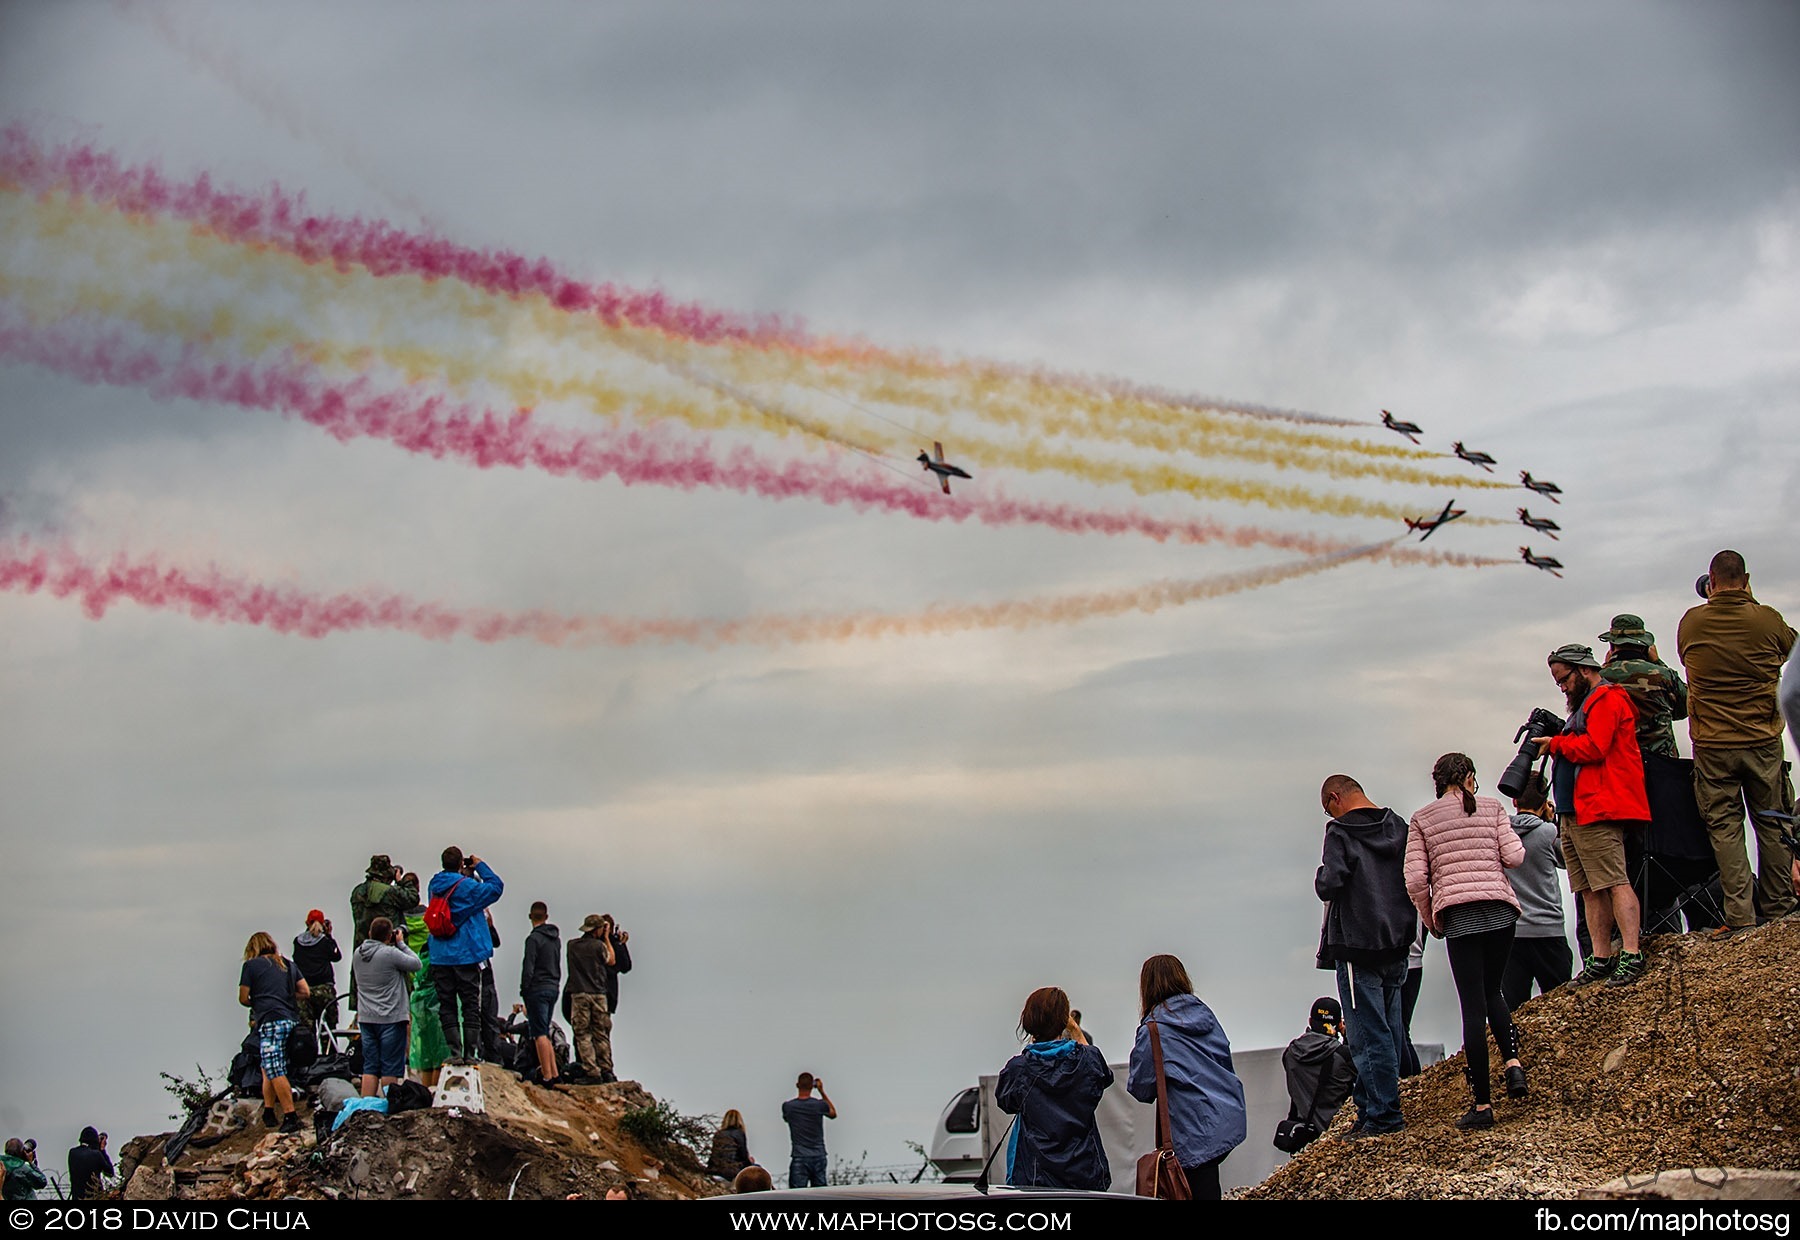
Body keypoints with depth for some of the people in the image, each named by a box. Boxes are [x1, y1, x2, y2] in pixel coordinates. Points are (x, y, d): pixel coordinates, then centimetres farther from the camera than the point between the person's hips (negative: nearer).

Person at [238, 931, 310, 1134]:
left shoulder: (251, 965, 4)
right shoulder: (287, 965, 19)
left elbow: (243, 998, 4)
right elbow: (304, 992, 16)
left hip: (270, 1022, -6)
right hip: (292, 1019, 6)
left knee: (275, 1071, -10)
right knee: (268, 1068, 15)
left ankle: (290, 1116, -17)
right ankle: (268, 1112, 14)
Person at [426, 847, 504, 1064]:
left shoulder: (435, 886, 5)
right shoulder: (467, 886, -11)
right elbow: (496, 887, -2)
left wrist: (468, 875, 14)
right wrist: (480, 866, 5)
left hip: (440, 958, 4)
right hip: (466, 956, -4)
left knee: (446, 1007, 6)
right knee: (470, 1006, 3)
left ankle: (455, 1051, -1)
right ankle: (470, 1052, 0)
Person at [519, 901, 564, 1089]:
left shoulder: (534, 938, -12)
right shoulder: (556, 938, 12)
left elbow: (528, 968, -14)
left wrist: (524, 990, -6)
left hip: (538, 989, -8)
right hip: (554, 988, 8)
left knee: (539, 1034, -6)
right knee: (545, 1033, 15)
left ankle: (547, 1077, -9)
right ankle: (554, 1075, 13)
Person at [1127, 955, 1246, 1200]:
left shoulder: (1153, 1029, -11)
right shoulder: (1203, 1012, 8)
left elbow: (1140, 1088, -6)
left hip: (1199, 1130, -7)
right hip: (1230, 1117, 7)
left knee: (1202, 1191, -2)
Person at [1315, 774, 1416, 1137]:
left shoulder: (1340, 832, -11)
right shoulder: (1399, 826, 8)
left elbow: (1329, 886, -19)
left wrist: (1321, 876, 1)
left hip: (1357, 947, -7)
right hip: (1398, 945, 7)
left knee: (1368, 1034, -3)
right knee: (1391, 1031, 12)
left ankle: (1381, 1114, -3)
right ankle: (1377, 1104, 18)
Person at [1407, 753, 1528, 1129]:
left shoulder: (1422, 820, 7)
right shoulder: (1492, 808, 9)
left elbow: (1416, 879, 0)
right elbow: (1514, 857, 0)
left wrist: (1429, 919, 13)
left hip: (1458, 914, -1)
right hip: (1500, 908, 1)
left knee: (1473, 1006, 0)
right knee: (1492, 993, 20)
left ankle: (1482, 1105, -1)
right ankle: (1513, 1061, -5)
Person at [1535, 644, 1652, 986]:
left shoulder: (1607, 698, -5)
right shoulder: (1586, 704, 27)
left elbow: (1594, 748, -16)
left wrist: (1555, 744, -3)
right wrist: (1556, 744, 10)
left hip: (1599, 811, -10)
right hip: (1576, 813, 10)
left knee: (1615, 881, -14)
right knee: (1590, 890, 5)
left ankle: (1631, 955, -18)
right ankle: (1601, 959, 5)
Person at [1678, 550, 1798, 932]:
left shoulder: (1692, 622, -4)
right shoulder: (1767, 619, -6)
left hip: (1711, 746, 0)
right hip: (1763, 742, 1)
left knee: (1724, 826, 3)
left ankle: (1739, 914, -3)